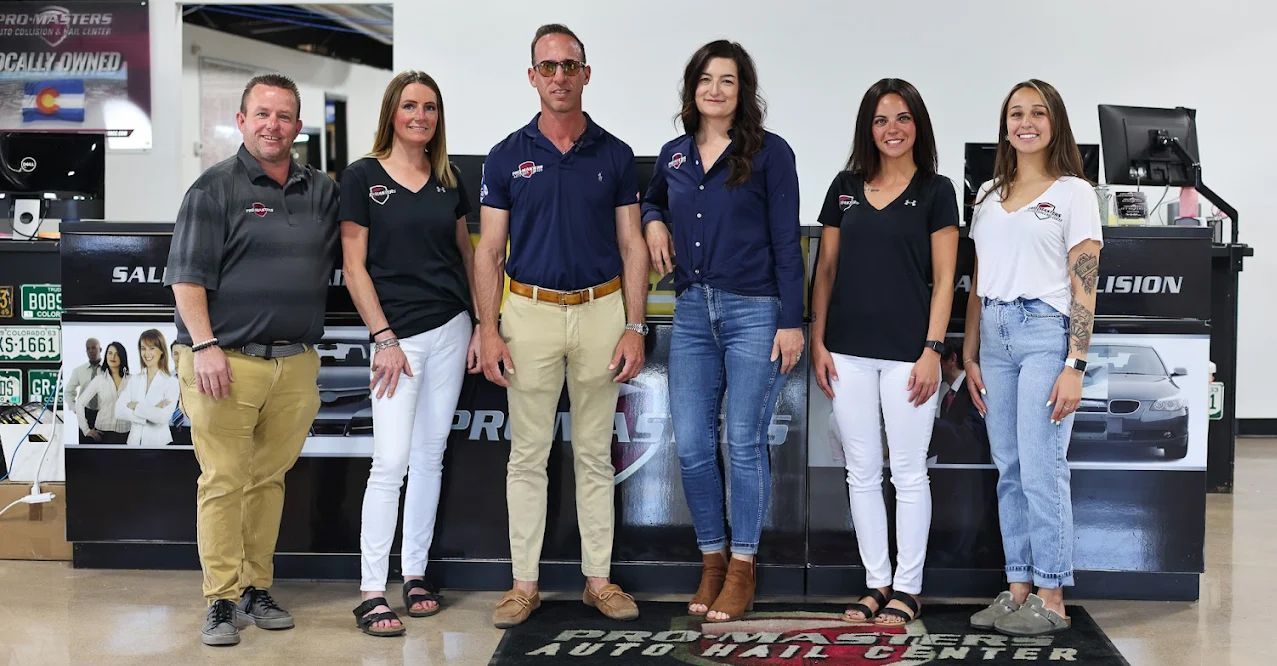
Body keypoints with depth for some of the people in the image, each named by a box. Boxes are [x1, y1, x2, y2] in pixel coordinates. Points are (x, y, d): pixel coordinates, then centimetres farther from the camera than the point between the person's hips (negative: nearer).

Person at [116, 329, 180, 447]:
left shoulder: (171, 382, -7)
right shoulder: (134, 379, 6)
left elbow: (163, 417, -19)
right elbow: (119, 411, -6)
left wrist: (135, 406, -9)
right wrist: (151, 413, -15)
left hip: (159, 441, -3)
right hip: (134, 440, 3)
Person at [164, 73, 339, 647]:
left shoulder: (322, 192, 13)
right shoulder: (216, 188, -1)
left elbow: (342, 261, 18)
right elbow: (188, 276, -6)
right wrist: (204, 346, -15)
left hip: (296, 363, 4)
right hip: (227, 361, -4)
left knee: (270, 478, 11)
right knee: (223, 482, -2)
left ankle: (256, 589, 20)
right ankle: (222, 600, 4)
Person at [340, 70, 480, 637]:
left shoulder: (449, 180, 10)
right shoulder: (362, 177, -3)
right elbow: (354, 267, -5)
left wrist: (483, 326, 7)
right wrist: (384, 338, -10)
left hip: (451, 328, 5)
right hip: (398, 335, -5)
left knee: (430, 456, 9)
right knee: (391, 463, -9)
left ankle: (415, 574, 19)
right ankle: (371, 593, -4)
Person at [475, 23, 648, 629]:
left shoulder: (614, 155, 4)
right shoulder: (508, 156, 2)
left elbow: (632, 247, 4)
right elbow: (489, 250, 1)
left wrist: (634, 328, -4)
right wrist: (488, 330, -7)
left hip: (601, 311, 1)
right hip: (531, 311, -1)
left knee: (595, 454, 8)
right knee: (528, 455, 4)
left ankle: (599, 579, 17)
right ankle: (524, 583, 13)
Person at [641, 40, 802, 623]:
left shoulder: (769, 153, -2)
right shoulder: (674, 155, 11)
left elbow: (786, 241, -5)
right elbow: (651, 200, 32)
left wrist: (792, 321, -10)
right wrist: (653, 221, 8)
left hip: (753, 312, -5)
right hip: (692, 312, 5)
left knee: (744, 443, 0)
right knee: (692, 444, 4)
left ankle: (742, 568, 13)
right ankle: (712, 559, 20)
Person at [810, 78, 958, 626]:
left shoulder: (935, 191, 1)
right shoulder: (845, 187, 10)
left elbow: (943, 278, -2)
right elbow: (826, 269, 11)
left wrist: (932, 350, -9)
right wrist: (818, 341, 4)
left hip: (906, 351, -3)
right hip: (849, 350, 4)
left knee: (908, 473, 3)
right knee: (862, 471, 8)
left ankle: (907, 588, 13)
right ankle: (876, 583, 19)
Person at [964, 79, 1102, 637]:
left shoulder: (1074, 193, 0)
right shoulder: (988, 195, 15)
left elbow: (1083, 288, -6)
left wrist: (1074, 366, -13)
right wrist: (970, 356, 11)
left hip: (1046, 331, -6)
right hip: (995, 334, 6)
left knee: (1042, 470, -6)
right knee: (1008, 470, 7)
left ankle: (1052, 600, 2)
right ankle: (1019, 588, 14)